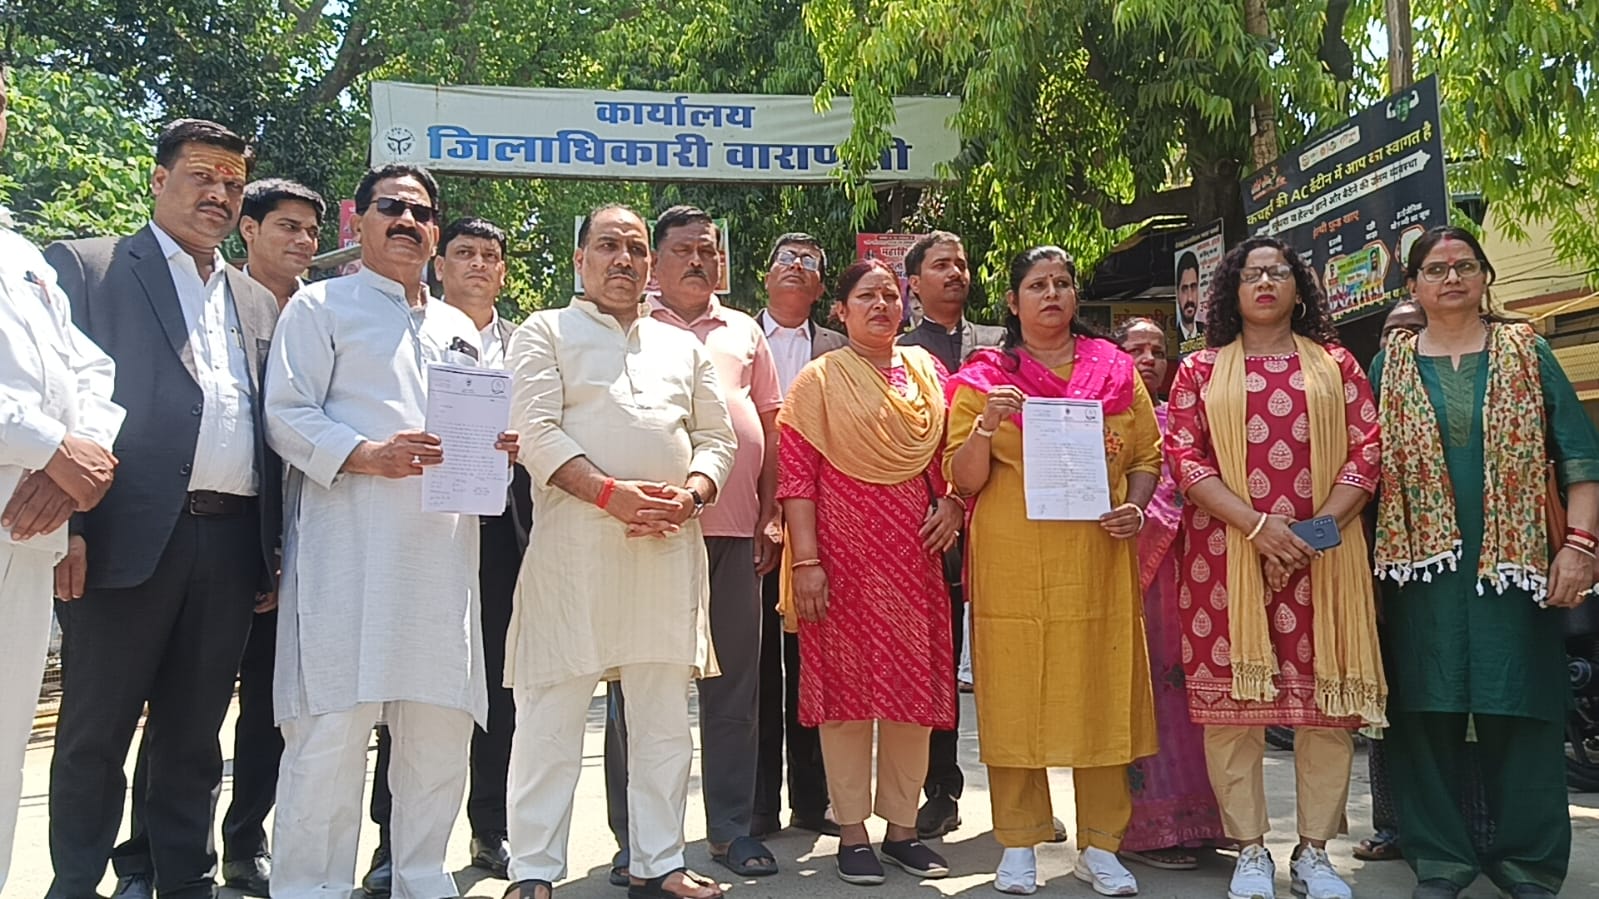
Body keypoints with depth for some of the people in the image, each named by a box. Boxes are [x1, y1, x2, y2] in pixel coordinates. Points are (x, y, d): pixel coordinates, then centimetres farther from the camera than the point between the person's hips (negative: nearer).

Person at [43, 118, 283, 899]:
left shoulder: (258, 303, 19)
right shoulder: (85, 267, 5)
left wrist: (275, 545, 10)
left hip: (233, 542, 4)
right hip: (132, 535, -4)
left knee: (194, 736, 12)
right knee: (94, 733, 5)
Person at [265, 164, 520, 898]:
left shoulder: (458, 329, 25)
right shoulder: (319, 307, 8)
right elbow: (287, 413, -3)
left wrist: (496, 452, 4)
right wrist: (366, 455, -19)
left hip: (444, 549, 5)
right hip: (348, 546, -5)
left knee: (442, 721, 6)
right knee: (332, 727, -8)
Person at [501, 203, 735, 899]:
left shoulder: (683, 346, 20)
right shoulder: (544, 333, 8)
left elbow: (717, 438, 14)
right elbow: (537, 430, -5)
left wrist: (688, 496, -6)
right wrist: (612, 494, -17)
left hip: (670, 547, 4)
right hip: (572, 546, -4)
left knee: (663, 716, 8)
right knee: (551, 713, -2)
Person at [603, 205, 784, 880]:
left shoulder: (744, 332, 17)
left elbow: (769, 425, 16)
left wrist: (769, 515, 9)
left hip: (734, 529, 4)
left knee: (734, 683, 8)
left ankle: (730, 827, 19)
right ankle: (635, 837, 13)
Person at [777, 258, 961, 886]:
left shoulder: (926, 371, 12)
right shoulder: (818, 381, 0)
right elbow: (795, 475, -6)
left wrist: (953, 502, -2)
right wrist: (805, 561, -13)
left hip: (914, 551, 4)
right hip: (844, 550, -4)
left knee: (915, 686, 6)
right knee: (845, 685, 2)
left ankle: (902, 826, 20)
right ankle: (852, 832, 14)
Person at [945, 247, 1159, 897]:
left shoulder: (1115, 368, 12)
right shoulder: (983, 378, 6)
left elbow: (1147, 454, 14)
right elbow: (965, 479, 1)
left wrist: (1135, 507, -5)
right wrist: (986, 425, -16)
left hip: (1099, 558, 2)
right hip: (1014, 563, -2)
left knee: (1101, 693, 5)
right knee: (1016, 697, 1)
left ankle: (1100, 846, 17)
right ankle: (1019, 845, 14)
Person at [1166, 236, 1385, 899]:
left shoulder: (1336, 364, 12)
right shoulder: (1201, 369, 9)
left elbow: (1366, 450, 4)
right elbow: (1184, 458, -1)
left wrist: (1321, 527, -11)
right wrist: (1257, 525, -13)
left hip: (1324, 555, 1)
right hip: (1225, 553, -1)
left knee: (1324, 697, 1)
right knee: (1230, 697, -1)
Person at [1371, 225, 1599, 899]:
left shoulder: (1526, 352, 8)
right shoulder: (1390, 366, 9)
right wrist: (1375, 560, 1)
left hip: (1515, 563, 0)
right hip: (1421, 567, 1)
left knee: (1521, 713, 3)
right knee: (1427, 713, 4)